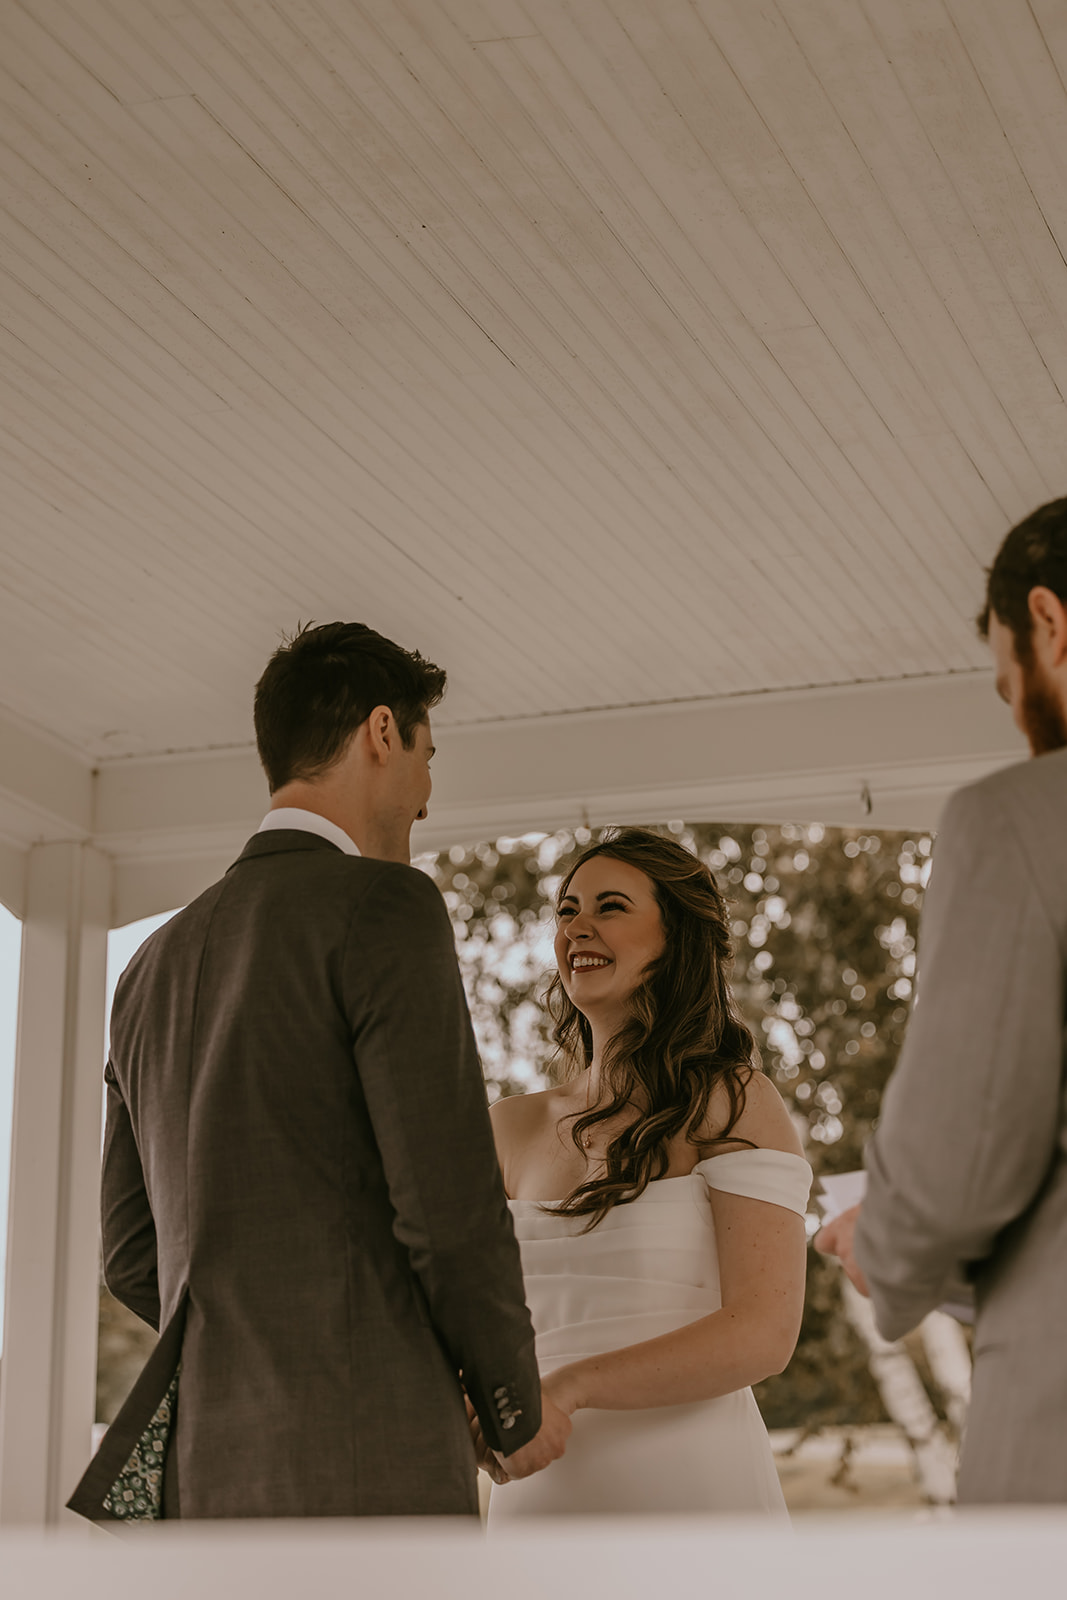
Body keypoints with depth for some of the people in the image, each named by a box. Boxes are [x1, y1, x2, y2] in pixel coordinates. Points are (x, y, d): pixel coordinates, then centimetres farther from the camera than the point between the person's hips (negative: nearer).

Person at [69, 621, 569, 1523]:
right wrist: (519, 1411, 4)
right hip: (362, 1469, -8)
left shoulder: (155, 968, 19)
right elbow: (450, 1205, -12)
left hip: (199, 1468, 8)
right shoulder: (383, 908, -6)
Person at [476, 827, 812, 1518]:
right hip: (539, 1495, 5)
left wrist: (570, 1387, -23)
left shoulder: (735, 1102, -4)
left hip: (690, 1488, -4)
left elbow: (764, 1332, -14)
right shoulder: (513, 1127, 11)